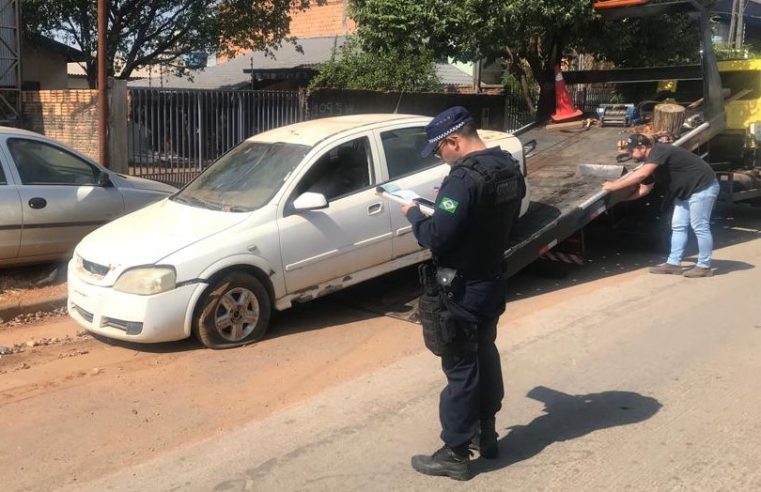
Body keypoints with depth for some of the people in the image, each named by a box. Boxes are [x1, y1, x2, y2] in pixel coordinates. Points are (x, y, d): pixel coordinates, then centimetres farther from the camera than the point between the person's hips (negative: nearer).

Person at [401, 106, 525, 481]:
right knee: (485, 355, 21)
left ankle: (455, 455, 14)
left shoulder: (465, 178, -25)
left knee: (460, 368, 1)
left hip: (462, 291, -9)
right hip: (492, 281, 9)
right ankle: (486, 434, 36)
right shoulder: (509, 167, 4)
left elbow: (436, 237, -26)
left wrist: (413, 213, -9)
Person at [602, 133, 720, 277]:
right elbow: (644, 189, 13)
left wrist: (615, 186, -33)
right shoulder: (650, 162, 7)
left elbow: (641, 175, -37)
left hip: (703, 187, -10)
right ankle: (673, 263, 14)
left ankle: (704, 266, 4)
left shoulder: (658, 151, -24)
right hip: (686, 191, 10)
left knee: (699, 227, -5)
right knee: (678, 226, 9)